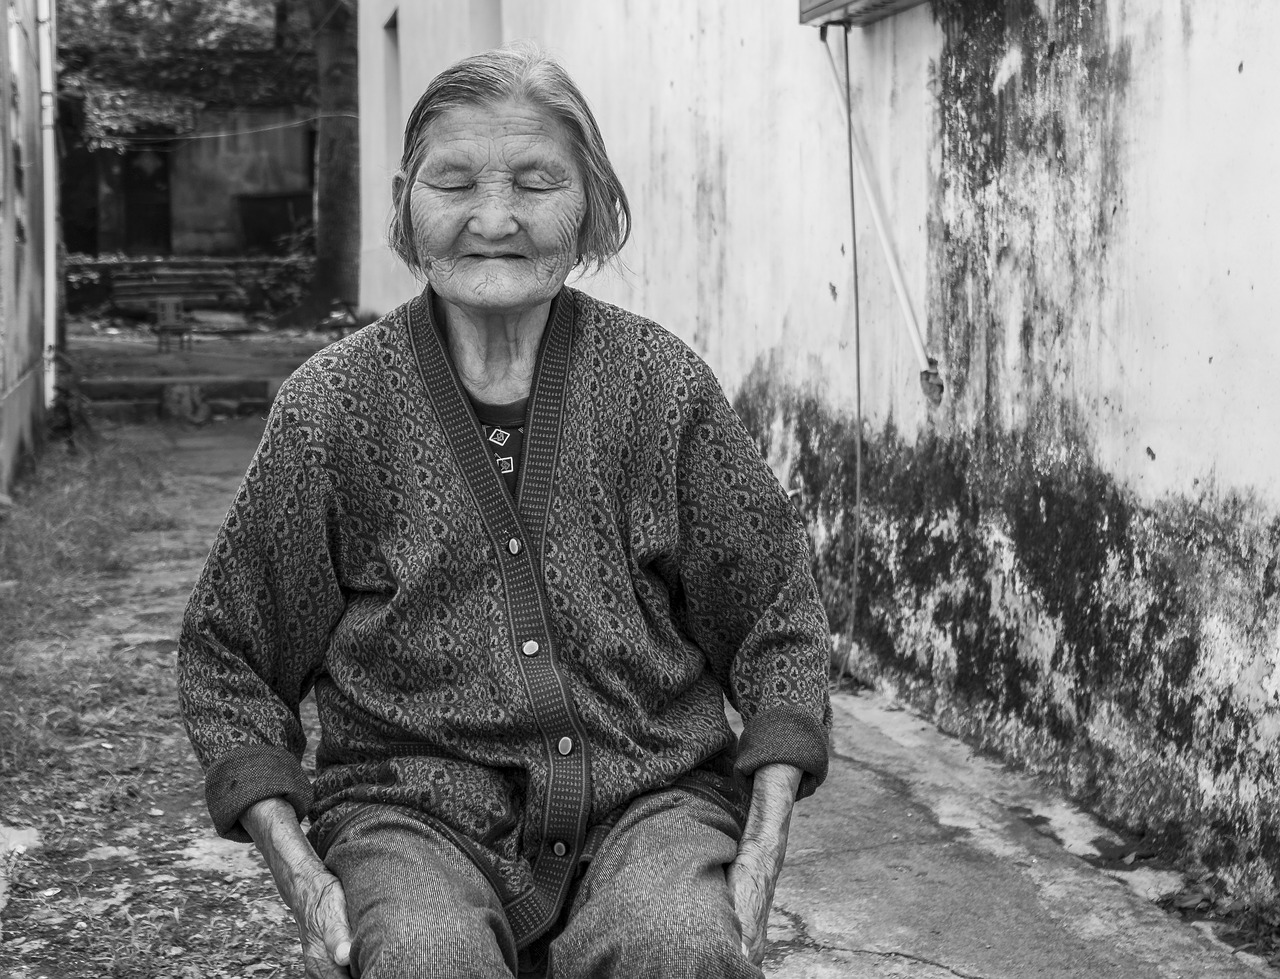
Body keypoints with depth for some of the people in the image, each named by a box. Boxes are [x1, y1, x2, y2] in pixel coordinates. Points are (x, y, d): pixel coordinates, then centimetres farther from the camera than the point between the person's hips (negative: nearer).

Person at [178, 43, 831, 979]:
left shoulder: (665, 385, 1)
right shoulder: (332, 404, -1)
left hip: (651, 796, 1)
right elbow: (228, 658, 7)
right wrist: (300, 872, -5)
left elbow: (777, 621, 8)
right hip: (414, 809, 0)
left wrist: (762, 855, -3)